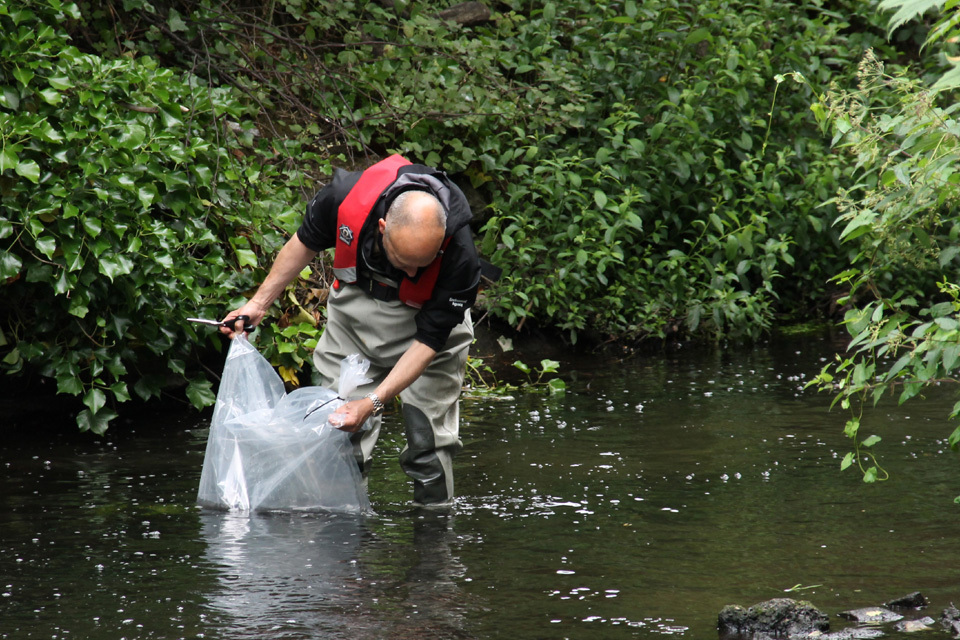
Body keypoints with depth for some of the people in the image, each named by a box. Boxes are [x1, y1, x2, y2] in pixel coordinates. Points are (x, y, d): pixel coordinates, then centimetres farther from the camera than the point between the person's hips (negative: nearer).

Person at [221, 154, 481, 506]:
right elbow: (305, 243, -7)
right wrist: (259, 303, -2)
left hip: (426, 313, -2)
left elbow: (428, 341, -27)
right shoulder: (347, 196, -32)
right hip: (356, 302, 2)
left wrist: (373, 402, -34)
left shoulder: (459, 256, -37)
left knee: (429, 434, -9)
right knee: (339, 431, 1)